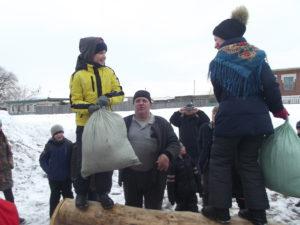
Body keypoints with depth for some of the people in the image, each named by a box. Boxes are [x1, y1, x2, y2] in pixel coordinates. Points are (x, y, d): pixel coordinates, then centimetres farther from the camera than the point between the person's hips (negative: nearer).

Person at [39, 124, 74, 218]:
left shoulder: (69, 144, -10)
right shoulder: (49, 145, -10)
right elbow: (42, 159, -1)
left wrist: (71, 171, -6)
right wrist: (49, 171, -7)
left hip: (66, 177, 1)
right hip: (53, 177, 0)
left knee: (68, 195, 14)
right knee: (55, 196, 14)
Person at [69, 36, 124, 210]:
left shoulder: (109, 72, 4)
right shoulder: (79, 75, -7)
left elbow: (120, 94, 1)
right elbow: (75, 102, -9)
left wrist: (108, 99, -19)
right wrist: (89, 107, -28)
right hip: (86, 124, -3)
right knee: (83, 159, 3)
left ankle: (103, 193, 24)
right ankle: (81, 194, 22)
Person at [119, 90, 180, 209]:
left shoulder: (161, 123, 2)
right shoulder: (125, 122, 6)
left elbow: (174, 142, 1)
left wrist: (167, 155, -19)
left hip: (155, 176, -1)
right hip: (130, 175, 2)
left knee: (154, 209, 11)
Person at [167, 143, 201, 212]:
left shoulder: (189, 159, 0)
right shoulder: (173, 162, -17)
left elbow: (196, 174, 10)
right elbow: (170, 181, -16)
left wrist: (199, 187, 11)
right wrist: (171, 196, -14)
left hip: (192, 192, 5)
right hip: (180, 194, -5)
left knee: (193, 209, 14)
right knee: (181, 209, 13)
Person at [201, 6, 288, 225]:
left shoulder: (219, 61, -3)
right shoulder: (257, 57, 6)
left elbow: (219, 93, 5)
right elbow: (271, 86, -2)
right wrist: (279, 110, 9)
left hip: (230, 119, -4)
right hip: (256, 118, 5)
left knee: (220, 161, 9)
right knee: (250, 162, 13)